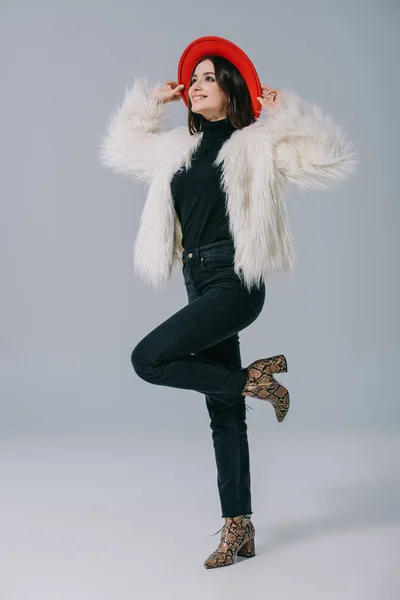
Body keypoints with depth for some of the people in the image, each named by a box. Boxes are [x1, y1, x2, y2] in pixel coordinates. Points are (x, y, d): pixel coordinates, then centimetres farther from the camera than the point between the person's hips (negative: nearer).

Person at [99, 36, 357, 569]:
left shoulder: (258, 143, -2)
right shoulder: (180, 148, 16)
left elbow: (333, 161, -10)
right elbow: (121, 149, 30)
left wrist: (287, 111, -9)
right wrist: (150, 102, 21)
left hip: (235, 280, -7)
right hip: (200, 283, 7)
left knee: (148, 359, -20)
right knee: (223, 411, 8)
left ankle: (255, 377, -2)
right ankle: (239, 529, 17)